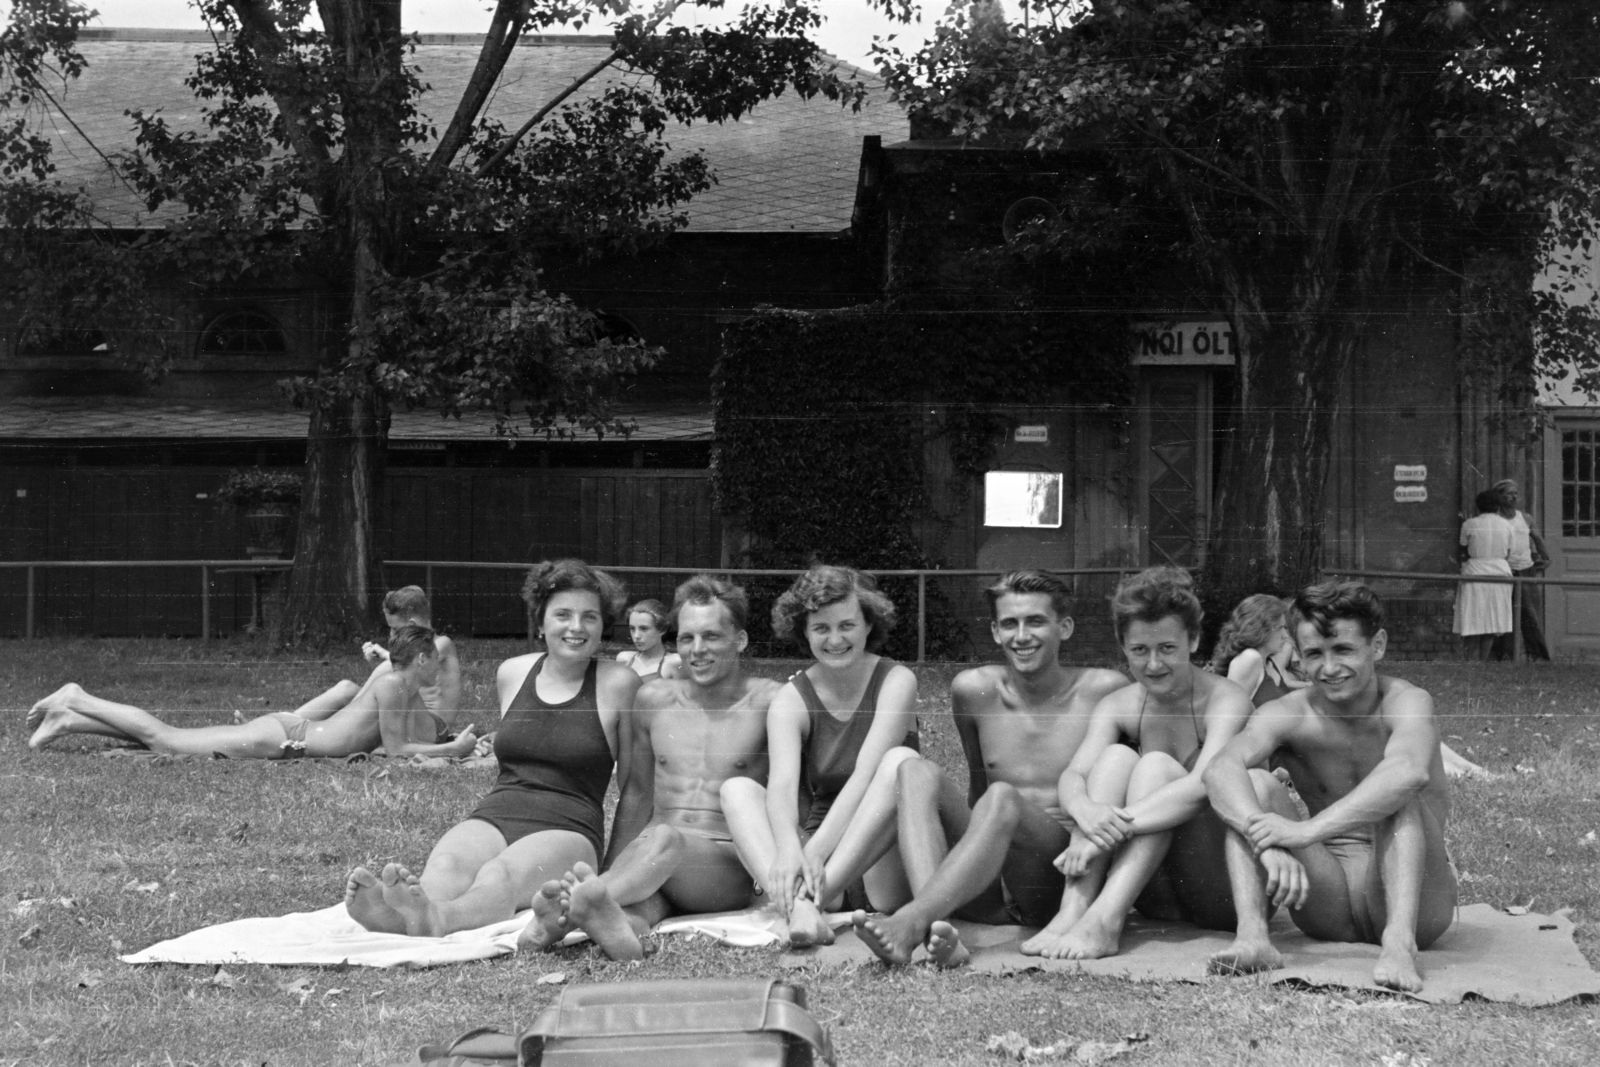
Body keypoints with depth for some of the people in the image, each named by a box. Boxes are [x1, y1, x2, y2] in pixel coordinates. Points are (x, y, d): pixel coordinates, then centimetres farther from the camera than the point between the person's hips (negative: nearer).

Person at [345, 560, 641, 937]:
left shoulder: (618, 684, 2)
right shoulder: (511, 674, 15)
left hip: (568, 829, -4)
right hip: (493, 816, 4)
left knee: (501, 874, -38)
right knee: (445, 867, -32)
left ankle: (433, 919, -69)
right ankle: (395, 911, -64)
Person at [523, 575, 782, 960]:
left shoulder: (768, 702, 2)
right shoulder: (654, 699, 15)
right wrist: (610, 871, 12)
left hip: (731, 863, -3)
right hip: (652, 860, 4)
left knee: (663, 839, -38)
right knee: (630, 908, -35)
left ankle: (569, 911, -63)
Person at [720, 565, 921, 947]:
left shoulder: (895, 681, -5)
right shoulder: (791, 700, 0)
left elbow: (866, 774, -20)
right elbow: (782, 784, -18)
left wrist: (817, 850, -34)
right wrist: (788, 852, -40)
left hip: (882, 867, -2)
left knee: (900, 761, -27)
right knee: (736, 788, -17)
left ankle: (809, 899, -39)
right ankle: (797, 906, -45)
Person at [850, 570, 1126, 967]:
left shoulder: (1103, 691, 2)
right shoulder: (974, 690, 10)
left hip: (1066, 879, -4)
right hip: (992, 896, 4)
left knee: (1002, 797, -31)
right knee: (918, 771, -18)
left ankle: (909, 923, -47)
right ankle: (937, 932, -41)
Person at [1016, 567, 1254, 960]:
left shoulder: (1225, 700, -12)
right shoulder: (1116, 707, 3)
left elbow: (1204, 786, -29)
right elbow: (1073, 775, -13)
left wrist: (1113, 826, -38)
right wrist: (1086, 811, -38)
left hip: (1223, 897, -4)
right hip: (1156, 898, 4)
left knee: (1156, 765, -24)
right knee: (1116, 756, -16)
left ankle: (1104, 920, -40)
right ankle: (1073, 909, -31)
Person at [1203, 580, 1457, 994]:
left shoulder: (1406, 703, -14)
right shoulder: (1289, 715, -5)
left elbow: (1409, 771, -38)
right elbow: (1220, 770, -25)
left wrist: (1308, 831, -44)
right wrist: (1267, 842, -44)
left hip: (1418, 903, -3)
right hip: (1327, 905, 3)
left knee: (1396, 793, -27)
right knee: (1256, 785, -14)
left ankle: (1400, 941, -43)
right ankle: (1251, 934, -31)